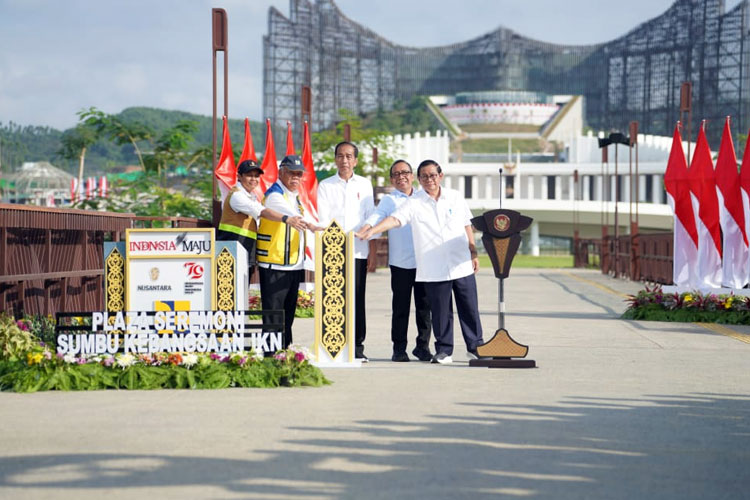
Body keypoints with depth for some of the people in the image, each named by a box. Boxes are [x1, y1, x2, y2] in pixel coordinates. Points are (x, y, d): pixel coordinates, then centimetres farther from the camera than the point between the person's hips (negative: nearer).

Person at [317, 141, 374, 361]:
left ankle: (357, 346, 4)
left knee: (357, 299, -1)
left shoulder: (364, 184, 14)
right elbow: (323, 219, 3)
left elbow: (370, 215, 12)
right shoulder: (325, 185, 9)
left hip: (358, 250, 1)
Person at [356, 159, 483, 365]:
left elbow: (467, 226, 14)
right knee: (440, 311, 3)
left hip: (462, 265, 2)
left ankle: (475, 346, 18)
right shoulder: (414, 203, -2)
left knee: (469, 308, 6)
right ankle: (444, 350, 13)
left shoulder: (455, 197, 7)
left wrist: (474, 253, 13)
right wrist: (370, 231, -29)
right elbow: (394, 219, -14)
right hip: (434, 269, -2)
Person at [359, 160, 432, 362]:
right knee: (400, 307, 1)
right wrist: (363, 230, -29)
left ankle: (423, 346, 13)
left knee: (424, 306, 4)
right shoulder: (389, 201, 5)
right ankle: (399, 348, 9)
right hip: (400, 262, -2)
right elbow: (375, 217, -10)